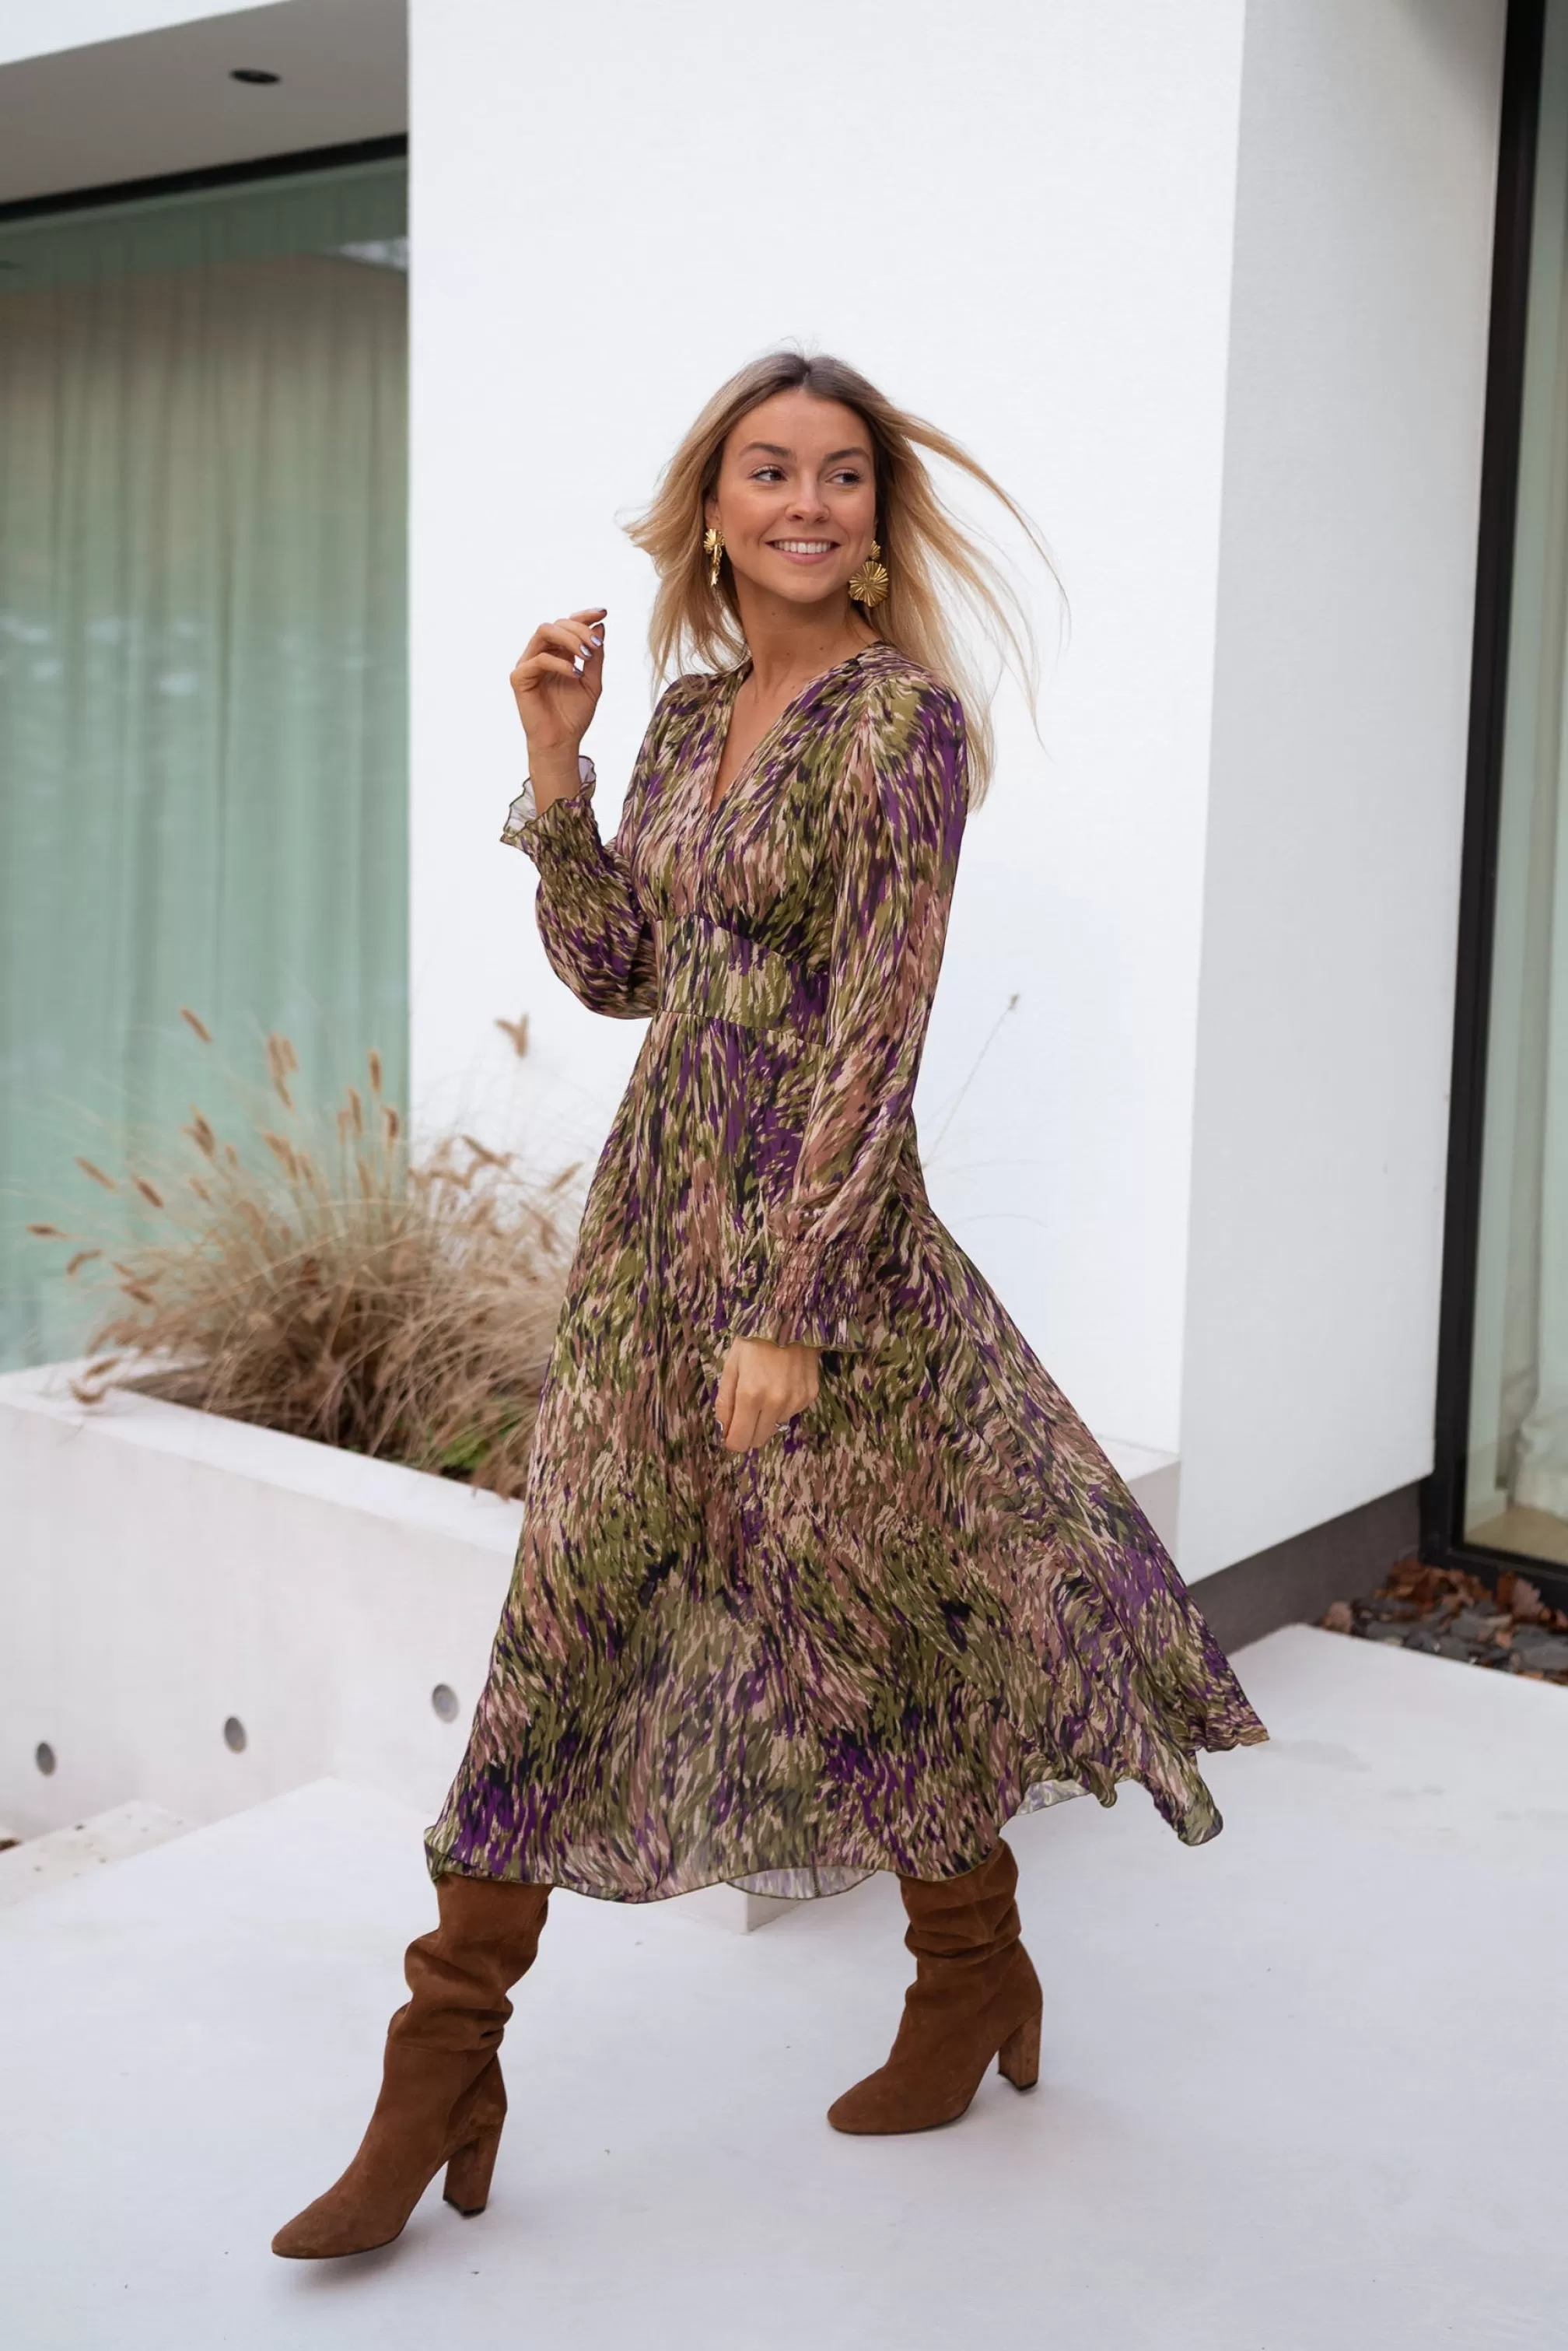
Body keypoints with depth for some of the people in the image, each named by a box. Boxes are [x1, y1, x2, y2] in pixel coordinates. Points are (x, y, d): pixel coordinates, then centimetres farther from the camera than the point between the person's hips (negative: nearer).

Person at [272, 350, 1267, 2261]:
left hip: (818, 1228, -7)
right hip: (649, 1214, 7)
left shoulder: (906, 718, -12)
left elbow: (876, 1035, -17)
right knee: (563, 1619, 7)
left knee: (860, 1617, 8)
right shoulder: (691, 709, 10)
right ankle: (438, 2088, 17)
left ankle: (977, 1989, 35)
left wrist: (790, 1315, -20)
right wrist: (554, 764, 2)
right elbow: (612, 972, 13)